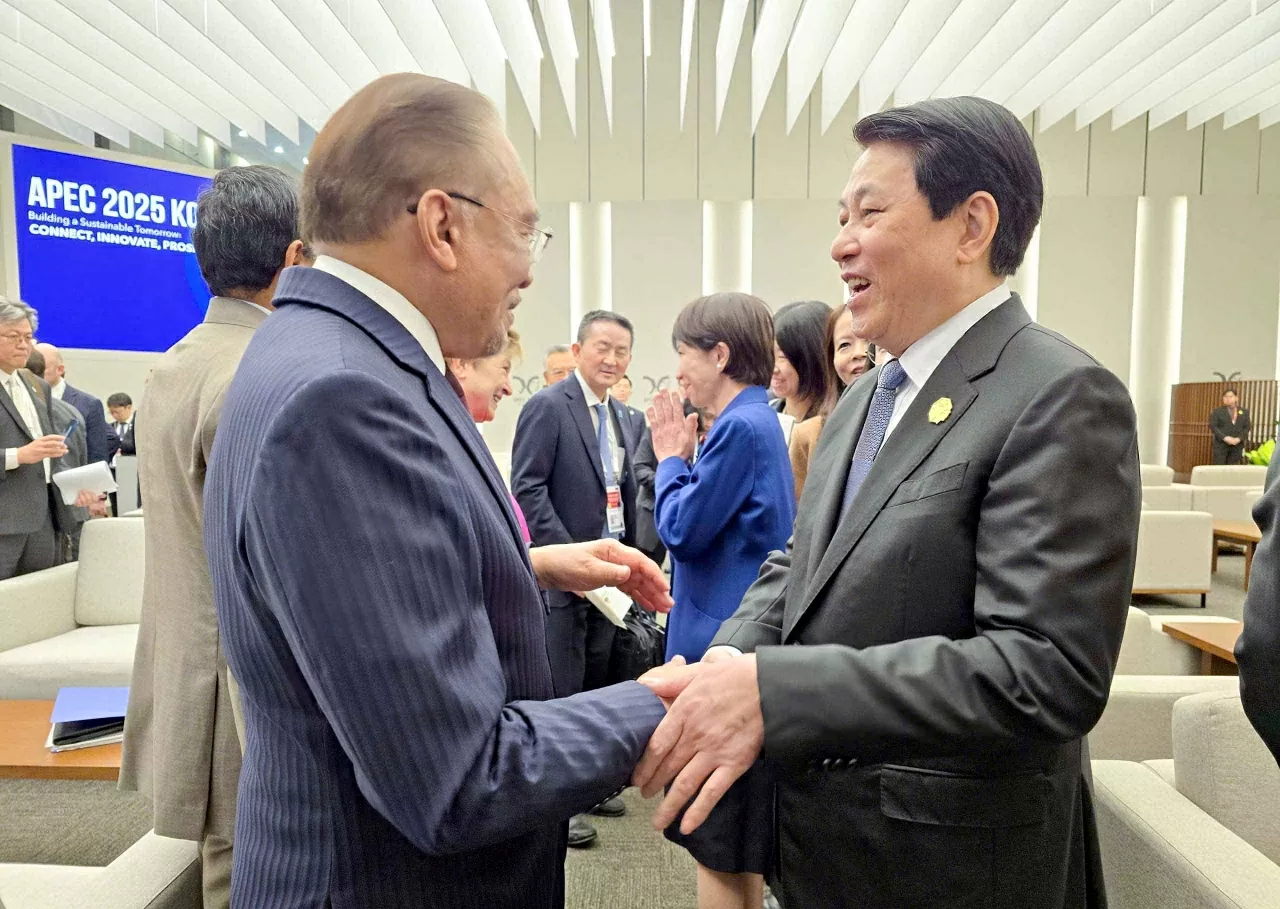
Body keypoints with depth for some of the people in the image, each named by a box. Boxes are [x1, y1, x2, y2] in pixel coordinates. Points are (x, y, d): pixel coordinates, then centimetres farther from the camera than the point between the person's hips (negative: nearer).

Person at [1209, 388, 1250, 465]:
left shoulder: (1244, 412, 13)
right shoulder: (1217, 411, 5)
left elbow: (1247, 427, 8)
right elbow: (1213, 426, -3)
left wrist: (1239, 438, -9)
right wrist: (1224, 438, -14)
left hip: (1237, 445, 2)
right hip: (1221, 444, -2)